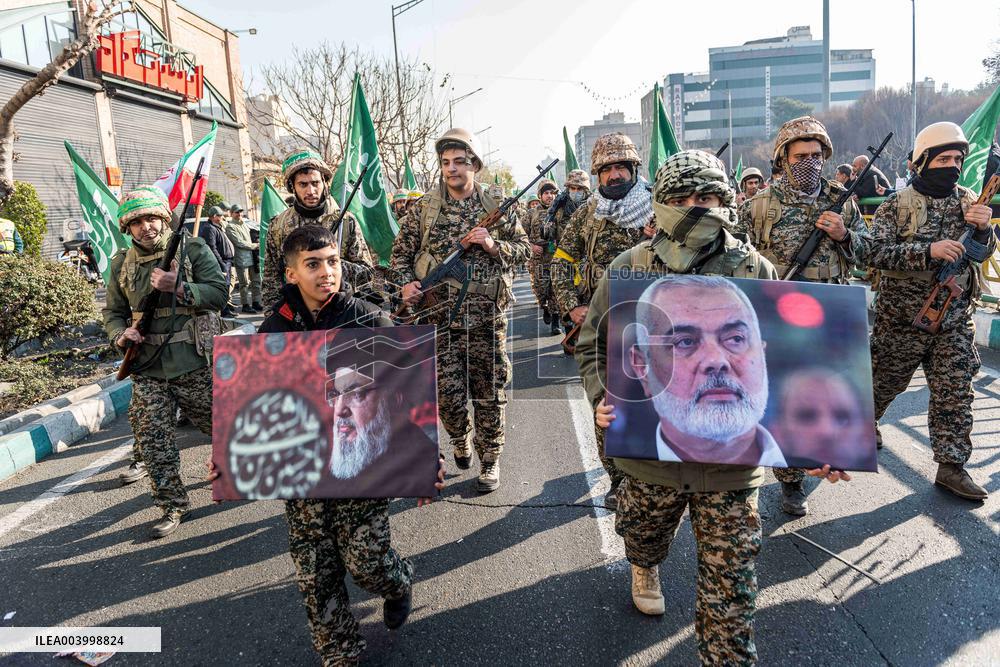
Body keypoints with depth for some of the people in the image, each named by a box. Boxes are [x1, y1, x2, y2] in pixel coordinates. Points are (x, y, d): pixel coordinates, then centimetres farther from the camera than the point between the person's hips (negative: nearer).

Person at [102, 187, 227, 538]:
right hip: (148, 367, 4)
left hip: (194, 363, -3)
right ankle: (172, 505, 18)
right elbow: (113, 311, 18)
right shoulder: (122, 264, 8)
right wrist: (120, 335, -4)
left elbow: (219, 293, -12)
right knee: (152, 440, 2)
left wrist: (178, 287, -26)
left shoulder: (193, 249, -4)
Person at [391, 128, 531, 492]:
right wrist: (406, 282, -5)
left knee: (489, 392, 6)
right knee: (448, 392, 4)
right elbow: (401, 251, 12)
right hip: (440, 315, 0)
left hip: (488, 316, 0)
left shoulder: (498, 208, 4)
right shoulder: (424, 208, 5)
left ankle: (490, 459, 21)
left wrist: (493, 245, -12)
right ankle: (460, 441, 33)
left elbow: (524, 249, 6)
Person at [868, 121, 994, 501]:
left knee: (954, 395, 6)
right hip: (901, 320, -4)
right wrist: (928, 251, -28)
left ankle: (951, 467, 15)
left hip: (954, 322, 4)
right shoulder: (897, 205, -7)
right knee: (883, 382, 10)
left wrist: (982, 229, -12)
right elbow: (876, 254, -17)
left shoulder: (967, 200, 7)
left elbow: (984, 252, 9)